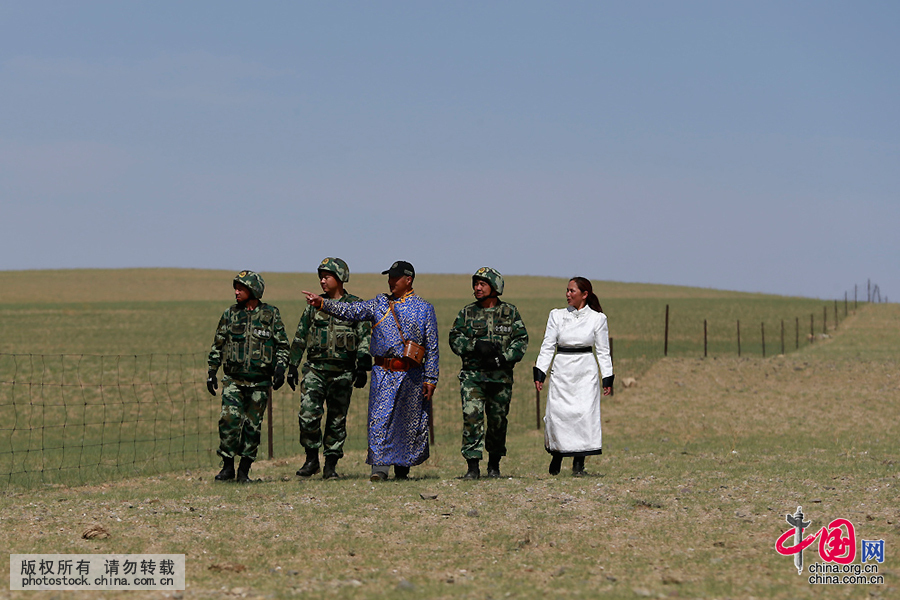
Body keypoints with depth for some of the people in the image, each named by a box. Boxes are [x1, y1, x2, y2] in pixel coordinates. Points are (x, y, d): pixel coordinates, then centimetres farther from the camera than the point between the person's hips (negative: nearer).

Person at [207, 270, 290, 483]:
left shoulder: (271, 315, 2)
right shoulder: (230, 314, 6)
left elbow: (282, 346, 6)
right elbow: (217, 345, 13)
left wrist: (280, 368, -8)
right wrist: (211, 372, 9)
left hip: (259, 381, -1)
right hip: (233, 379, 1)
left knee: (253, 426, 1)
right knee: (229, 419, -13)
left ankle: (244, 471, 11)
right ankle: (227, 466, -1)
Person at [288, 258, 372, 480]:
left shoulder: (356, 306, 2)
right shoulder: (314, 305, 10)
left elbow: (365, 339, -1)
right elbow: (300, 338, 16)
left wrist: (362, 368, -10)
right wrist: (292, 366, 12)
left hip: (342, 372, -2)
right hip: (315, 368, 2)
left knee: (337, 420, 2)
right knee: (308, 415, -12)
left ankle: (331, 465, 10)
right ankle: (311, 459, 2)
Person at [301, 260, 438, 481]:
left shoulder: (424, 309, 4)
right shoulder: (379, 304, 12)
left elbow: (432, 347, 2)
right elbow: (352, 310, 2)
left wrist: (430, 379, -3)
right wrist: (323, 303, -12)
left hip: (412, 376, -1)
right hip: (383, 373, 2)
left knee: (409, 423, 5)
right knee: (379, 421, -9)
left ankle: (402, 468, 19)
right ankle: (379, 467, -11)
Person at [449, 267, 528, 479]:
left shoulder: (510, 313, 5)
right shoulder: (467, 313, 8)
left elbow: (521, 341, 2)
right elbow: (455, 339, 4)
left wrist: (503, 358, -13)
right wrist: (476, 346, -14)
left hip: (501, 376, 0)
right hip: (472, 375, 0)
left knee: (498, 421, 7)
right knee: (471, 416, -14)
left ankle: (494, 464, 25)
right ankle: (473, 467, -14)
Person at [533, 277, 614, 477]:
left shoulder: (597, 318, 2)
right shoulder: (557, 316, 6)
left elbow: (603, 350, 5)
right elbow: (548, 346, 5)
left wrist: (607, 379, 1)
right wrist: (539, 373, -3)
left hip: (585, 372, -1)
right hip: (561, 370, 1)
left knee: (584, 414, -11)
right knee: (557, 413, -6)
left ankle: (579, 463, -3)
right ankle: (556, 454, 17)